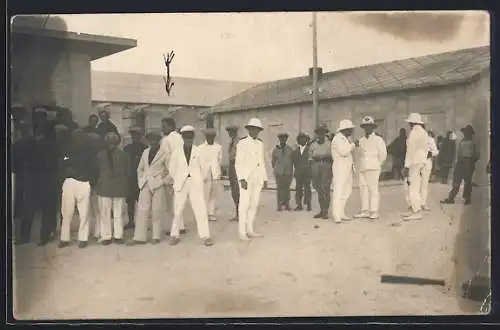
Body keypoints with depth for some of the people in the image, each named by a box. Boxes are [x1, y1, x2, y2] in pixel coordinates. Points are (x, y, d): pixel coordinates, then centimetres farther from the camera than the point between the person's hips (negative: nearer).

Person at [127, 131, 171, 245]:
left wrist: (165, 181, -7)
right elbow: (140, 168, 20)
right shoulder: (145, 152, 12)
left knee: (157, 212, 1)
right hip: (145, 185, 4)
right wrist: (140, 180, 9)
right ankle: (139, 237, 3)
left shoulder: (164, 153, -3)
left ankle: (156, 236, 12)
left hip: (158, 185, -4)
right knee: (142, 211, 1)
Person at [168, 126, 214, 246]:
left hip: (195, 183, 0)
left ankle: (205, 236, -1)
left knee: (201, 210, -5)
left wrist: (199, 181, 8)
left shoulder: (197, 151, 1)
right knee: (177, 211, 5)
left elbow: (201, 167, 9)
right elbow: (172, 168, 11)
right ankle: (174, 235, 18)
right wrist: (178, 179, 11)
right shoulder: (177, 152, 1)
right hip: (181, 184, 0)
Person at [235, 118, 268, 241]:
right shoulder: (242, 143, -5)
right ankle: (242, 232, -1)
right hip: (246, 178, -6)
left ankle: (250, 230, 14)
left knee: (254, 205, 7)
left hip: (258, 179, 6)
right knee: (245, 205, -6)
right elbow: (238, 163, -10)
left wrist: (264, 178, 12)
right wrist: (242, 179, -18)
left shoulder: (260, 144, 13)